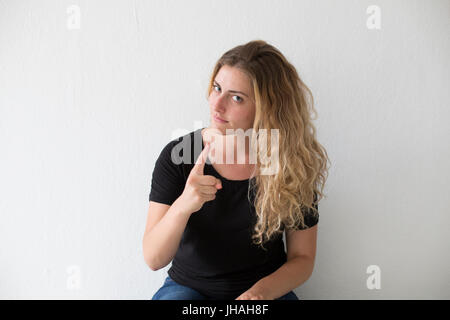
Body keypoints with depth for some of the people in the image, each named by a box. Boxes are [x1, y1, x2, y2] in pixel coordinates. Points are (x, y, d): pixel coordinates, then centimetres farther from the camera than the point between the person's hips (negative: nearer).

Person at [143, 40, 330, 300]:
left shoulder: (294, 166, -11)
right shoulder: (177, 155, -12)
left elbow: (302, 258, -1)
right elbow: (153, 259, -14)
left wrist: (262, 291, -19)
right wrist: (183, 206, -32)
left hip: (265, 290, 1)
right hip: (188, 287, -1)